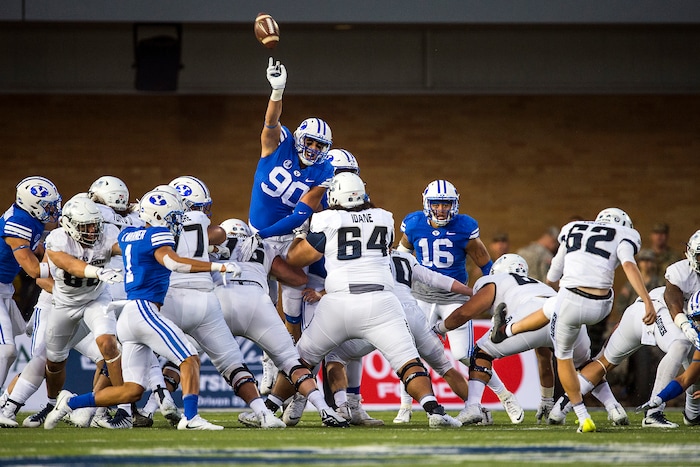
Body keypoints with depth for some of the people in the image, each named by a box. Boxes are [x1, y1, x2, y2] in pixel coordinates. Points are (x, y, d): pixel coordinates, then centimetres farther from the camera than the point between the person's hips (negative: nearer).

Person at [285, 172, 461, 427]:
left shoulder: (327, 221, 4)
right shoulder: (384, 219, 14)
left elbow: (295, 258, 11)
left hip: (339, 303, -1)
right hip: (380, 301, 1)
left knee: (302, 358, 18)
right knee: (408, 361, -4)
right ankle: (433, 408, -25)